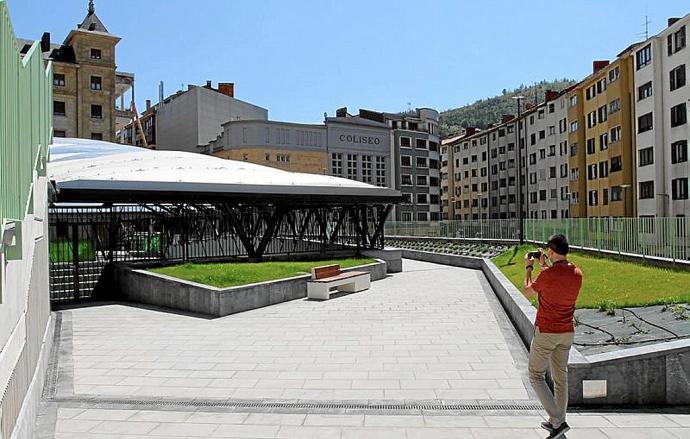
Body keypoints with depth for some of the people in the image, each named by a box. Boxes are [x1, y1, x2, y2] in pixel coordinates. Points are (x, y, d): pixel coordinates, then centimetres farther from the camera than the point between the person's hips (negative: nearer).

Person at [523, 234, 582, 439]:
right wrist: (545, 266, 20)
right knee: (561, 378, 16)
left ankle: (558, 421, -3)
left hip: (546, 332, -6)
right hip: (567, 332, 6)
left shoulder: (547, 274, -21)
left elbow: (528, 292, -4)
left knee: (536, 376, 6)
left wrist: (528, 268, 9)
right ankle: (557, 422, 26)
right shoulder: (577, 274, -1)